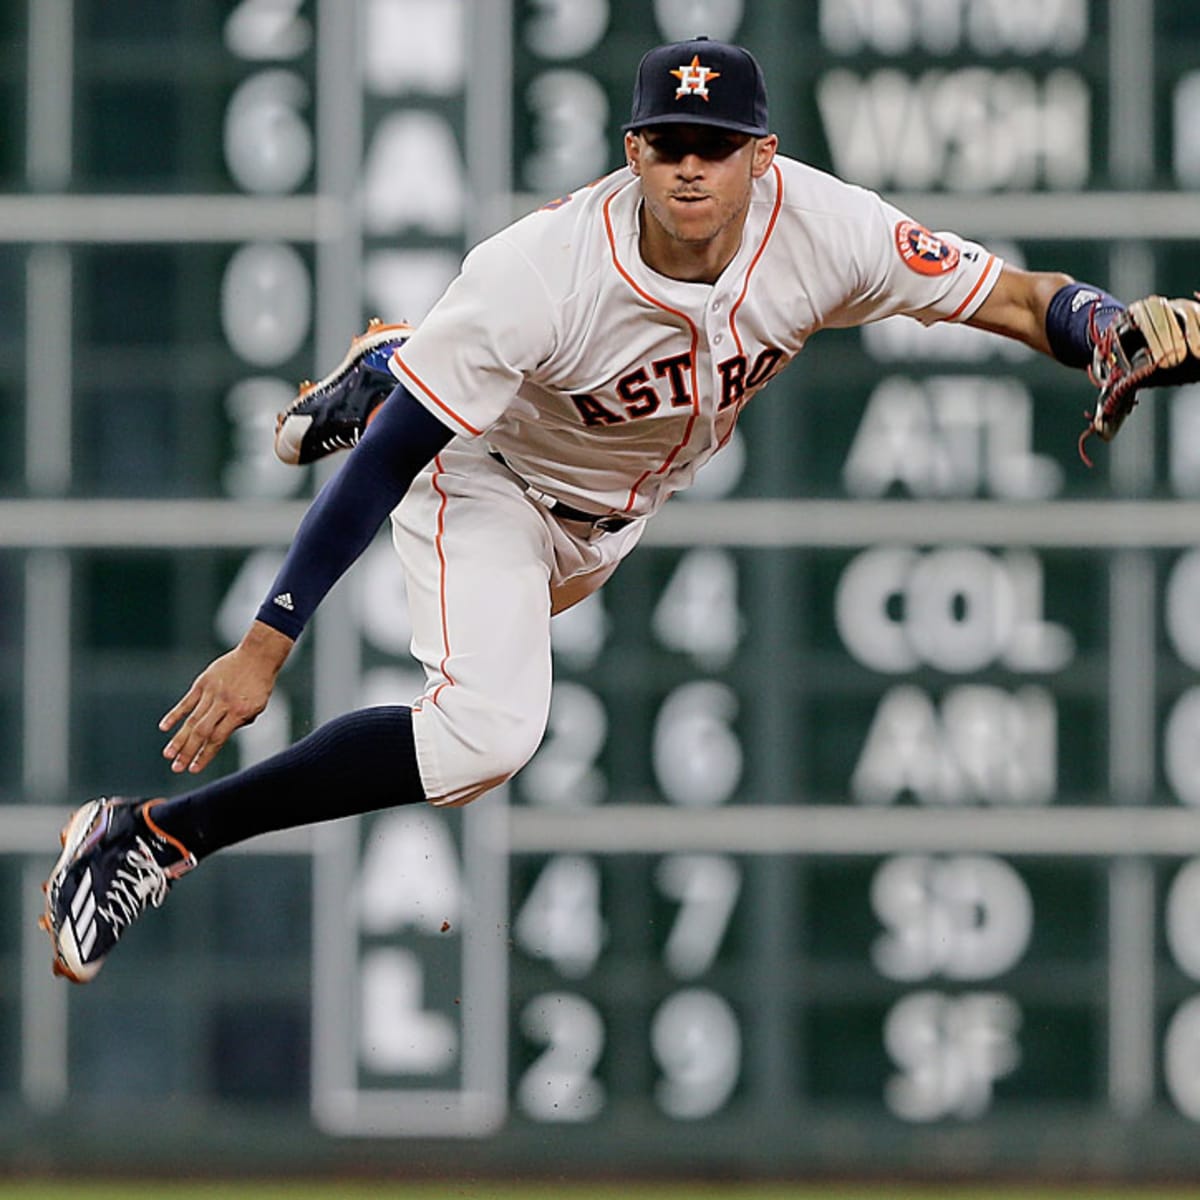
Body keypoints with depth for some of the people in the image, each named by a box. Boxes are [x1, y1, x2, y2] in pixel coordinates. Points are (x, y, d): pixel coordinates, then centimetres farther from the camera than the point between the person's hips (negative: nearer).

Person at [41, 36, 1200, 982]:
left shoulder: (821, 228, -29)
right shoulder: (544, 271, -38)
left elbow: (1015, 297, -21)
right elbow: (386, 465, -33)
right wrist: (264, 646, -35)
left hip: (622, 512, 6)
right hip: (488, 480, -6)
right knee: (490, 728, -30)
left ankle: (384, 374, 54)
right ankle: (150, 838, -22)